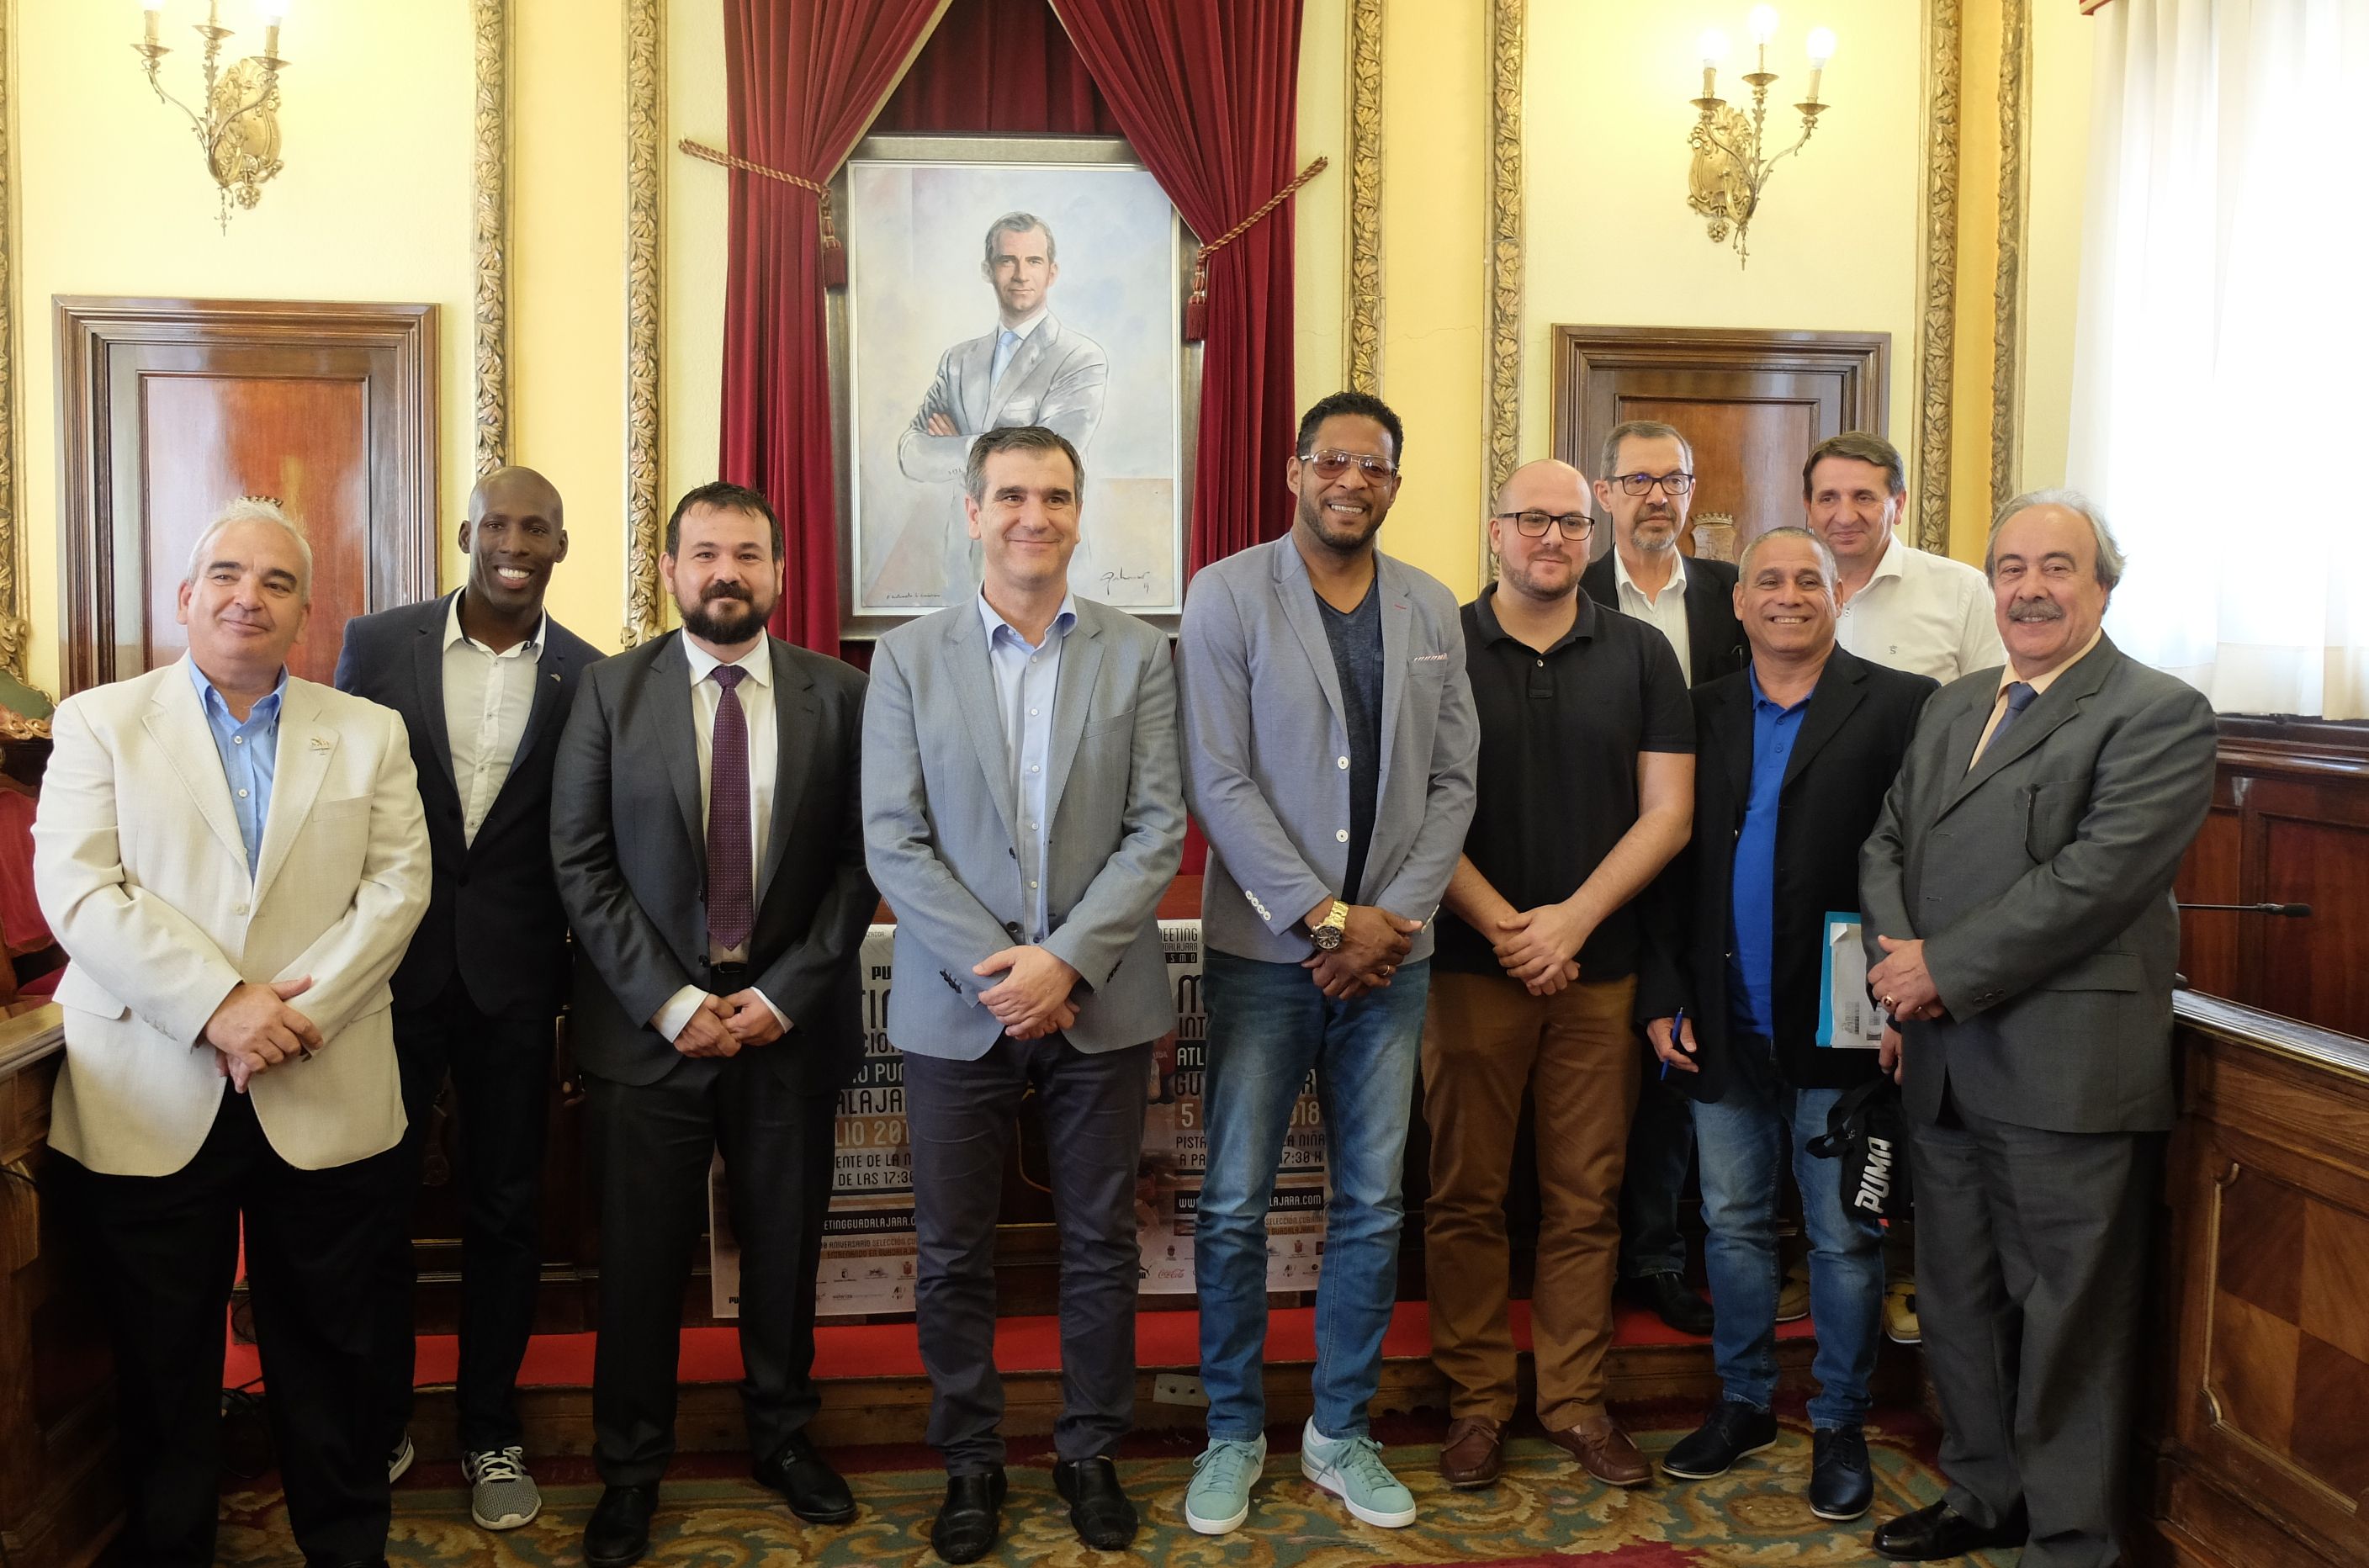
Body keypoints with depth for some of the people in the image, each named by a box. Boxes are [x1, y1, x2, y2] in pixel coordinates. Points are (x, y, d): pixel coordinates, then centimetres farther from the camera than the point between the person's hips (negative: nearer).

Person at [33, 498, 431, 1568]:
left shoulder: (370, 735, 10)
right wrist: (218, 1006, -17)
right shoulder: (99, 723, 6)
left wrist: (302, 1009, -14)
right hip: (151, 1106, -1)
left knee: (330, 1358, 9)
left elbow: (397, 887, 1)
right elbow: (77, 889, -6)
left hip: (325, 1104, 1)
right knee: (161, 1369, 10)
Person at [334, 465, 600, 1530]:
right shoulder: (377, 644, 0)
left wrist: (588, 975, -1)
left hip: (513, 973, 0)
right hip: (388, 962, 0)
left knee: (503, 1209, 10)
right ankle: (380, 1419, 30)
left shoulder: (587, 677, -1)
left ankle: (490, 1431, 26)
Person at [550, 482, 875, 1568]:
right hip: (647, 1023, -1)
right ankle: (630, 1469, 27)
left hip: (789, 1020, 1)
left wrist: (784, 993, -9)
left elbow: (860, 863, -1)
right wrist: (670, 1001, -11)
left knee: (785, 1245, 14)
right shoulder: (610, 691, 0)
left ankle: (783, 1437, 34)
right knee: (641, 1258, 8)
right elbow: (581, 863, -3)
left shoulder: (838, 696, 0)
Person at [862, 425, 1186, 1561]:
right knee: (953, 1253, 9)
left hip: (1100, 1000, 0)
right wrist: (991, 966, -14)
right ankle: (970, 1462, 27)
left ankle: (1091, 1453, 28)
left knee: (1100, 1244, 11)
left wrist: (1067, 959, -15)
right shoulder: (909, 659, 2)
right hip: (958, 1003, 0)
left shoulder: (1137, 654, 3)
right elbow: (892, 839, -4)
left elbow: (1158, 830, -4)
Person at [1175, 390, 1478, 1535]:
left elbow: (1452, 783, 6)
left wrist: (1395, 918, -7)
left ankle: (1340, 1432, 26)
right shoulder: (1228, 596, -4)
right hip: (1263, 950, -3)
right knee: (1233, 1207, 4)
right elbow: (1219, 784, -11)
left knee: (1373, 1206, 10)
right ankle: (1233, 1435, 22)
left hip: (1388, 953, 4)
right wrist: (1327, 920, -14)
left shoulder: (1431, 611, 8)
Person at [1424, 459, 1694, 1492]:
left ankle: (1576, 1399, 21)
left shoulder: (1641, 655, 6)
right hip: (1469, 965, -1)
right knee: (1466, 1195, 5)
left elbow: (1667, 811, 1)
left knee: (1586, 1200, 8)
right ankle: (1475, 1400, 19)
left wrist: (1572, 920, -11)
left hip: (1599, 969, 2)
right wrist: (1503, 926, -12)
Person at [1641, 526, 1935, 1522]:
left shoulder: (1899, 708, -4)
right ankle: (1743, 1404, 32)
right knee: (1732, 1224, 15)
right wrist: (1663, 997, 3)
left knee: (1843, 1236, 8)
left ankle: (1839, 1427, 25)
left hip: (1837, 1027, -3)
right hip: (1725, 1028, 4)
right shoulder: (1702, 714, 8)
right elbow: (1670, 867, 8)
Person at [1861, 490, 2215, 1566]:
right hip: (1943, 1064, 7)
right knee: (1959, 1296, 18)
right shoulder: (1954, 706, 16)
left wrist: (1945, 967, -16)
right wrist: (1894, 956, -5)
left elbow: (2095, 875, -19)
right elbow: (1886, 843, 14)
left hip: (2065, 1067, -7)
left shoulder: (2158, 714, -8)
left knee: (2067, 1312, 4)